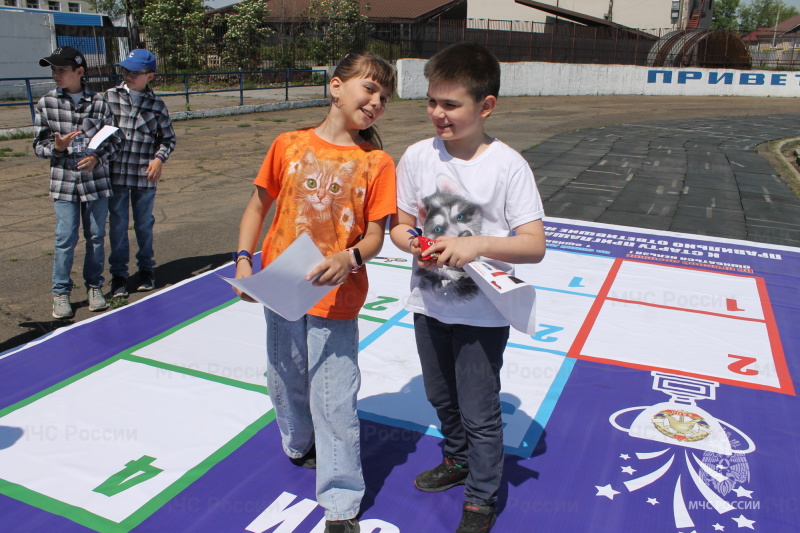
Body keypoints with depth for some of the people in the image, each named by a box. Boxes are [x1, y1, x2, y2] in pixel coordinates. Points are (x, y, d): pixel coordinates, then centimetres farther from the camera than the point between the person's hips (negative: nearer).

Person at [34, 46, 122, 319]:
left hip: (96, 179, 1)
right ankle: (61, 293, 14)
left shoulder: (98, 102, 0)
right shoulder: (46, 103, 1)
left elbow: (114, 139, 4)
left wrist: (98, 157, -13)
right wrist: (56, 147, -17)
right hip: (64, 182, 0)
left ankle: (94, 286, 25)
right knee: (66, 238, -1)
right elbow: (38, 145, 4)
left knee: (96, 236, 9)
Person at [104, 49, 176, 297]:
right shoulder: (110, 97, 0)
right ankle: (118, 273, 18)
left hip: (144, 176, 0)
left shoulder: (157, 105, 1)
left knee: (144, 224, 12)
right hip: (116, 174, 0)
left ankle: (146, 269, 30)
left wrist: (159, 158, -6)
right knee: (118, 225, 6)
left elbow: (168, 138, 9)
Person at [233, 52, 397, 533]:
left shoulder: (377, 162, -6)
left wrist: (349, 259, -27)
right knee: (286, 381, 22)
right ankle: (299, 445, 52)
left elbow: (375, 236, -7)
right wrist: (244, 260, -3)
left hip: (336, 297, -3)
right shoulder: (289, 145, -1)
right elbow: (258, 206, 7)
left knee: (335, 402, 2)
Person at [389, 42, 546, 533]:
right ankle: (458, 460, 53)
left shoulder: (508, 165, -16)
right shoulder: (418, 156, -5)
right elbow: (399, 225, 4)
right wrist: (413, 243, -19)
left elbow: (535, 245, -18)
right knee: (442, 397, 25)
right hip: (429, 305, 5)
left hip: (482, 314, -4)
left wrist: (477, 245, -32)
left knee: (480, 413, 8)